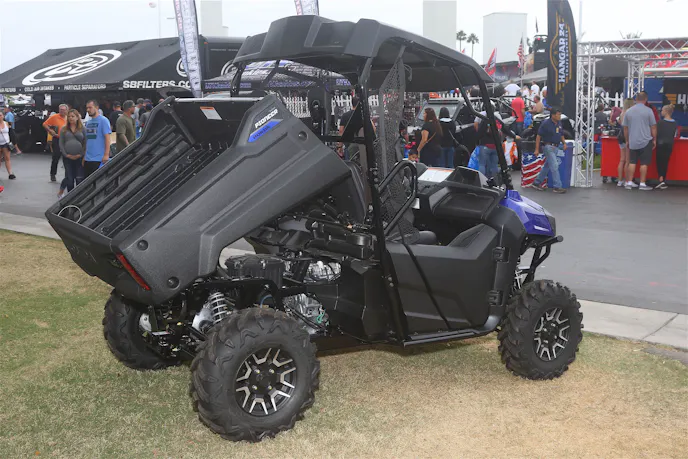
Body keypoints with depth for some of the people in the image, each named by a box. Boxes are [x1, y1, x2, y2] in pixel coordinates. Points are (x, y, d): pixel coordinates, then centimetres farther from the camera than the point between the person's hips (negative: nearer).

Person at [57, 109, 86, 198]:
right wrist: (66, 154, -7)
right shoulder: (64, 129, 9)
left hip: (79, 157, -1)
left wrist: (81, 154, -10)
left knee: (79, 178, -5)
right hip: (67, 157, 1)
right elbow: (61, 143, 5)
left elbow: (85, 143, 1)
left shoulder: (82, 129, 5)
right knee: (69, 178, 1)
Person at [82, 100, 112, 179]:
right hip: (87, 159, 8)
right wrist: (84, 156, 18)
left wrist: (106, 154, -19)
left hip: (99, 159, -8)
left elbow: (107, 138, -12)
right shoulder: (88, 122, 16)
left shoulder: (103, 120, -7)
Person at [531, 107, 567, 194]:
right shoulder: (546, 123, -11)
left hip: (555, 147, 8)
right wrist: (537, 149, -13)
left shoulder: (559, 123, 10)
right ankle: (557, 187, -12)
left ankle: (536, 183, 23)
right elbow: (538, 136, -10)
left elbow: (561, 135, 23)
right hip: (548, 146, -8)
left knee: (547, 166, 12)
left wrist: (564, 143, 6)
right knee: (554, 166, -13)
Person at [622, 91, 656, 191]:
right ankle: (642, 183, 1)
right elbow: (653, 127, -3)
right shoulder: (648, 110, -6)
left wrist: (627, 141, 20)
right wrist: (654, 139, 7)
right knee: (644, 163, 1)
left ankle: (629, 182, 10)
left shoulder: (629, 111, 5)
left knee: (632, 162, 10)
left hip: (632, 142, 4)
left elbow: (625, 128, 10)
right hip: (645, 141, -3)